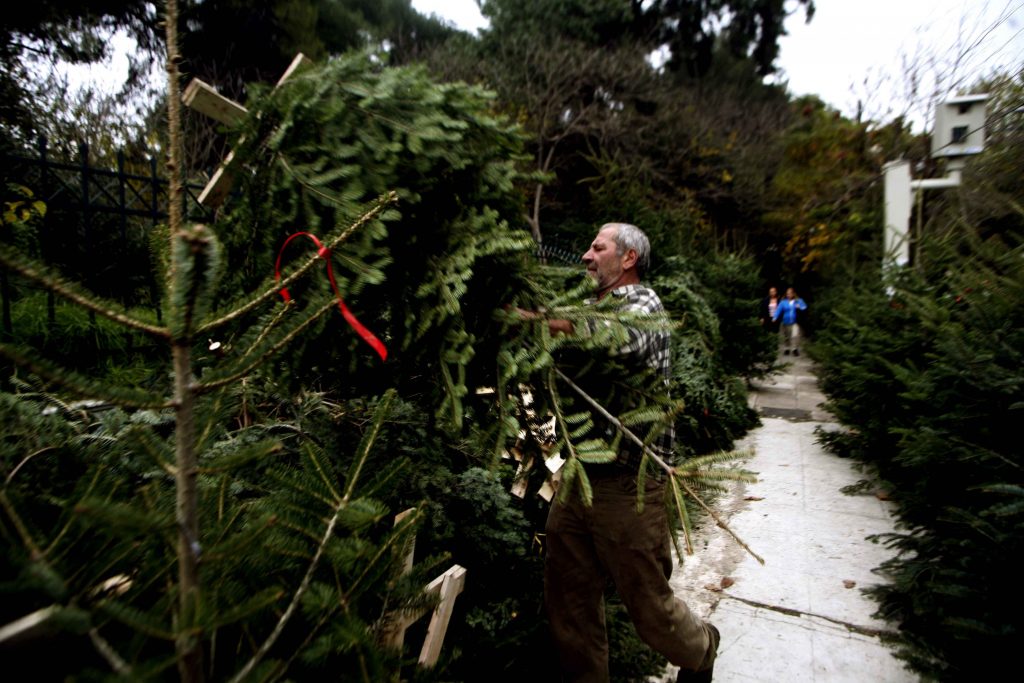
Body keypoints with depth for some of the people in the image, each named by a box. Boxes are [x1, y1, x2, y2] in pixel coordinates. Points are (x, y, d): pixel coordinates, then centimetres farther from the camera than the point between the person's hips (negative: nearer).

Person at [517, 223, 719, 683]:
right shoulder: (590, 308, 16)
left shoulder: (643, 304, -7)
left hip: (627, 483, -6)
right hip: (577, 474, 7)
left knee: (647, 601, 11)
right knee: (567, 603, 12)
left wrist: (530, 315, -26)